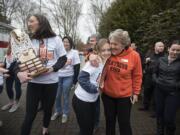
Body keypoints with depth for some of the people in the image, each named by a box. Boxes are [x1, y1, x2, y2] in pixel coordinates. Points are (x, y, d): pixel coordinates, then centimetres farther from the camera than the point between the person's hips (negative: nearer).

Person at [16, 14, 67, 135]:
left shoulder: (56, 39, -4)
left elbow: (63, 59, -1)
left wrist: (52, 68, -18)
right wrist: (19, 72, -24)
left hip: (51, 82, 1)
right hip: (33, 81, 0)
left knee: (48, 109, 19)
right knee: (30, 114, 1)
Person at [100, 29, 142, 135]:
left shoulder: (134, 55, -14)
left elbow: (137, 76, -5)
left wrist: (136, 92, -1)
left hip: (124, 96, -2)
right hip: (108, 94, 3)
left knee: (124, 123, 11)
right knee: (109, 121, 20)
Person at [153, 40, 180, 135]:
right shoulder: (161, 60, 3)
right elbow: (155, 72, 14)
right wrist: (156, 80, -2)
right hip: (159, 91, 3)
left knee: (169, 117, 1)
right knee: (159, 113, 16)